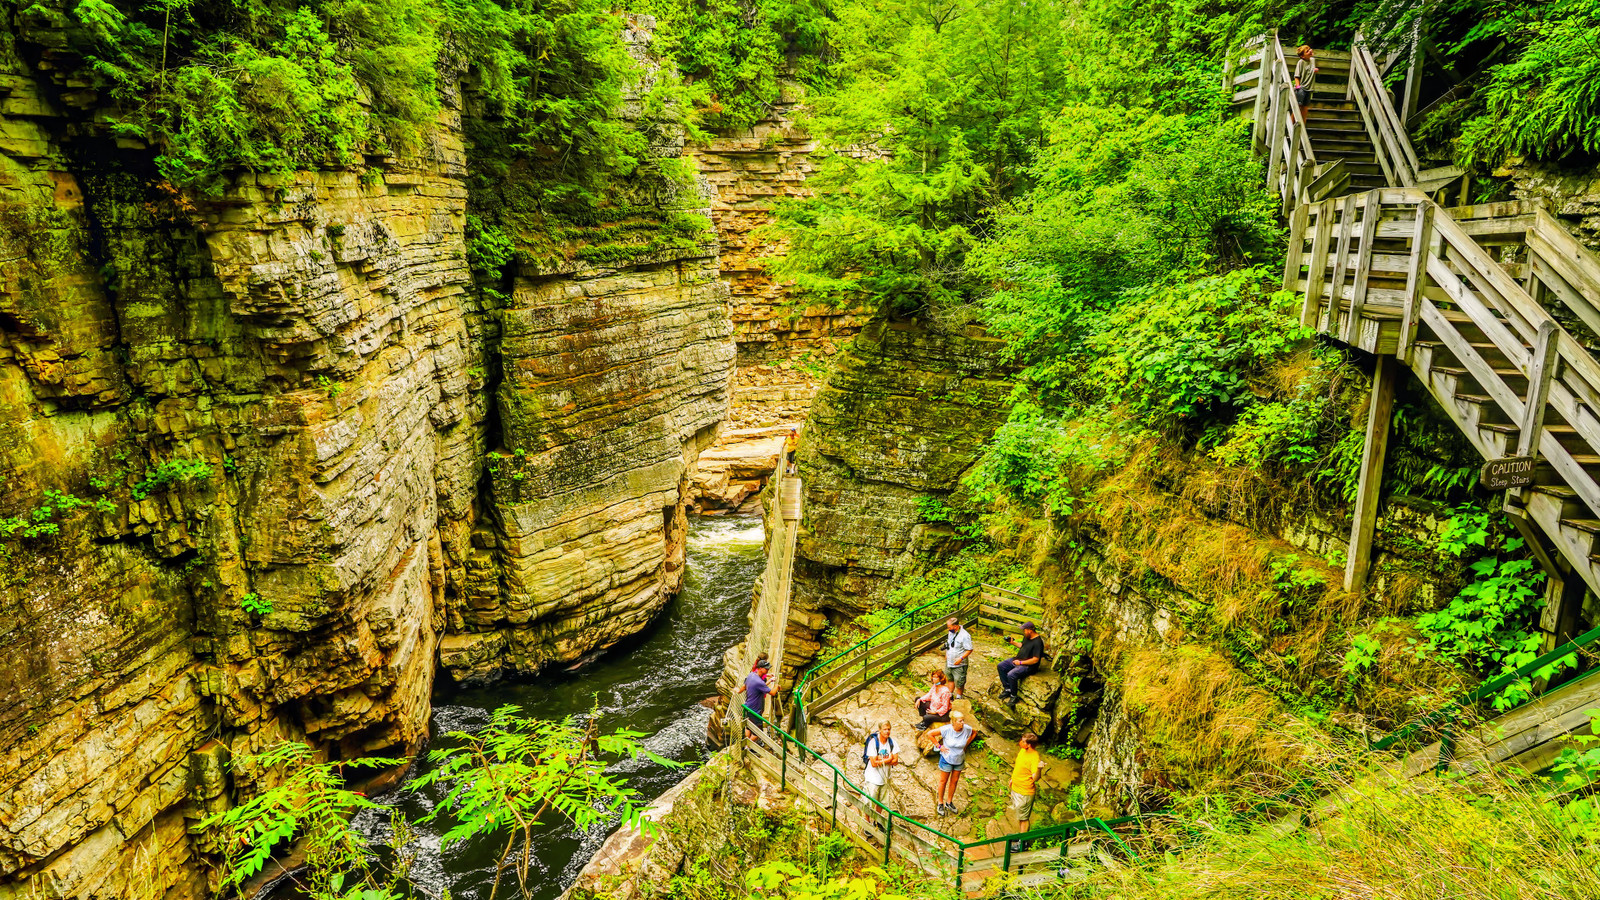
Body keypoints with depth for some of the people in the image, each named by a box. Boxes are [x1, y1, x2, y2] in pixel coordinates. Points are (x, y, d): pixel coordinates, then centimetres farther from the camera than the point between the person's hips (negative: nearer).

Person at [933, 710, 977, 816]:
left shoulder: (967, 729, -19)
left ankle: (949, 802, 36)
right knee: (943, 781, 12)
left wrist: (966, 744, 0)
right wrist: (939, 746, -15)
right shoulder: (946, 729, -28)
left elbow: (975, 732, 5)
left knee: (954, 781, 17)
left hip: (959, 760, 3)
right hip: (947, 759, -3)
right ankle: (940, 803, 30)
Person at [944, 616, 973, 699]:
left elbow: (969, 650, -20)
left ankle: (958, 698, 26)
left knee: (959, 683, 6)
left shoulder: (965, 636, -24)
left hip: (959, 664, -7)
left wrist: (961, 658, -27)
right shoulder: (950, 632, 0)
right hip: (949, 662, 7)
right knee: (950, 679, 21)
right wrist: (946, 654, 17)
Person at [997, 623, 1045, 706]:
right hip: (1017, 659, 10)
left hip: (1028, 666, -10)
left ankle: (1013, 696, -10)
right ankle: (1007, 689, 6)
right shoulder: (1027, 637, 5)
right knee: (1001, 666, 1)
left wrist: (1020, 662, -21)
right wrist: (1013, 642, 10)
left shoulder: (1037, 642, -23)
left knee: (1011, 675, -30)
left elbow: (1035, 660, -25)